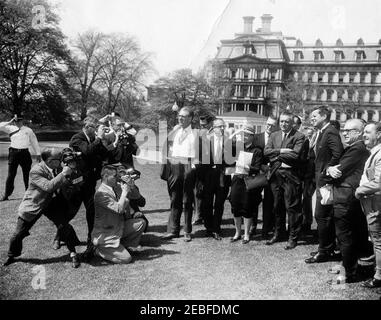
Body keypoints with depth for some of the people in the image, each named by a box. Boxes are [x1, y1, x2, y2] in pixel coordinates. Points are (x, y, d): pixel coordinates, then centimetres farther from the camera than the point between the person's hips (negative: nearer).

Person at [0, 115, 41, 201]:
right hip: (13, 153, 1)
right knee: (11, 175, 3)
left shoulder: (28, 130, 7)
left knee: (27, 174, 5)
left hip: (24, 153, 0)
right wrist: (9, 122, -1)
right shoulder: (11, 128, 9)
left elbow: (34, 142, 10)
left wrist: (38, 154, 8)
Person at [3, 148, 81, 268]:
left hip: (49, 203, 4)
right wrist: (63, 174, -38)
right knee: (19, 234, 5)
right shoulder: (35, 171, -26)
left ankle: (73, 253, 8)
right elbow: (48, 186, -38)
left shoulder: (56, 168, -7)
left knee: (64, 227, -9)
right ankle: (12, 256, 33)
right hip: (32, 206, -4)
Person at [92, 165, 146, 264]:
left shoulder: (116, 187, 3)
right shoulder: (101, 193, -21)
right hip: (105, 235, -8)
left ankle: (124, 246, 9)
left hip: (119, 228, 8)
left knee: (141, 222, -7)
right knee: (126, 259, -12)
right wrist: (125, 192, -18)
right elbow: (119, 209, -29)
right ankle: (99, 250, 9)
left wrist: (129, 185, -5)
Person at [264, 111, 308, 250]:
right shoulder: (274, 135, 13)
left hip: (291, 176, -5)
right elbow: (266, 151, 0)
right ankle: (278, 234, 30)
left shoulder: (299, 137, -5)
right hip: (275, 175, 6)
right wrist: (281, 151, -14)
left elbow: (295, 155, -17)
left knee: (292, 207, 0)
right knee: (277, 207, 16)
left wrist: (276, 155, -9)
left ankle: (293, 238, 10)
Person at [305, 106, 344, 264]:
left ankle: (324, 252, 6)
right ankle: (329, 248, 27)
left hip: (325, 180, -10)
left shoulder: (331, 132, -16)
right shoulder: (321, 133, 15)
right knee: (327, 216, 16)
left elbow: (338, 154, -27)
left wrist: (326, 172, -19)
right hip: (321, 180, 10)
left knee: (321, 216, -4)